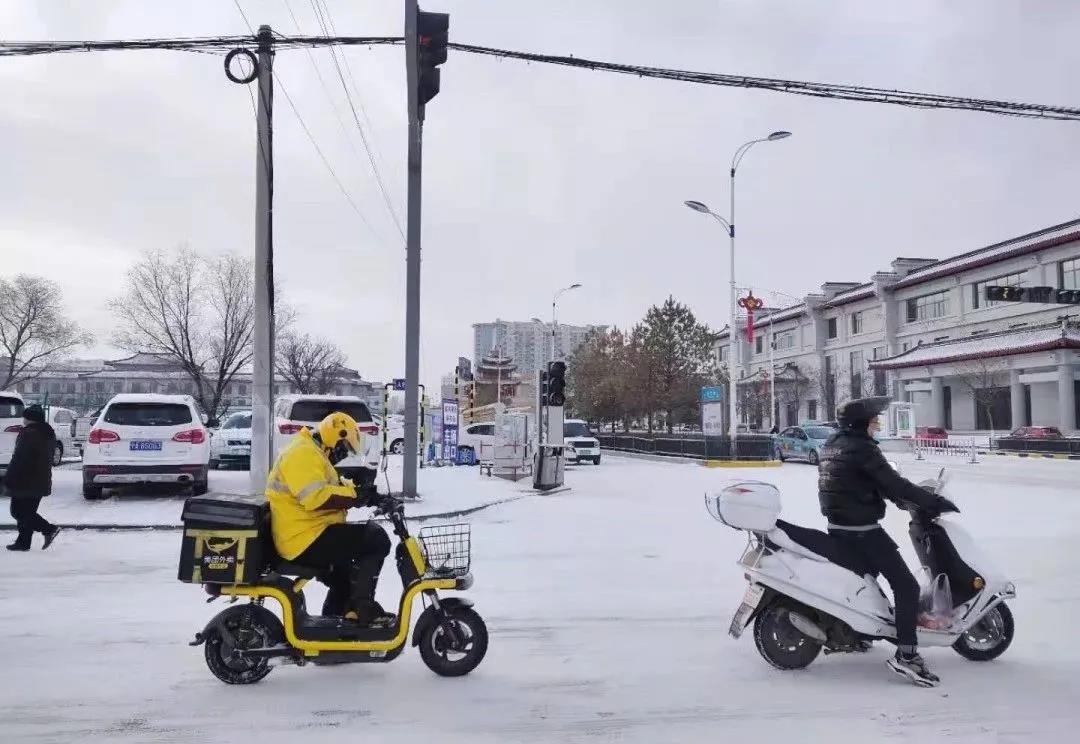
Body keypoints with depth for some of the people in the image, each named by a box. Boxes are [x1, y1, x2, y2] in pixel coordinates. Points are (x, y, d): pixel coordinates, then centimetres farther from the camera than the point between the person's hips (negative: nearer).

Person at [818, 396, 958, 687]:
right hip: (862, 530, -10)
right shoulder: (862, 447, -17)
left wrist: (898, 498, 17)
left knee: (868, 568, 32)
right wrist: (935, 502, -12)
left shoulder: (832, 444, 11)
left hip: (837, 528, 10)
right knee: (906, 585, -8)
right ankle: (906, 654, -14)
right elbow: (892, 482, -20)